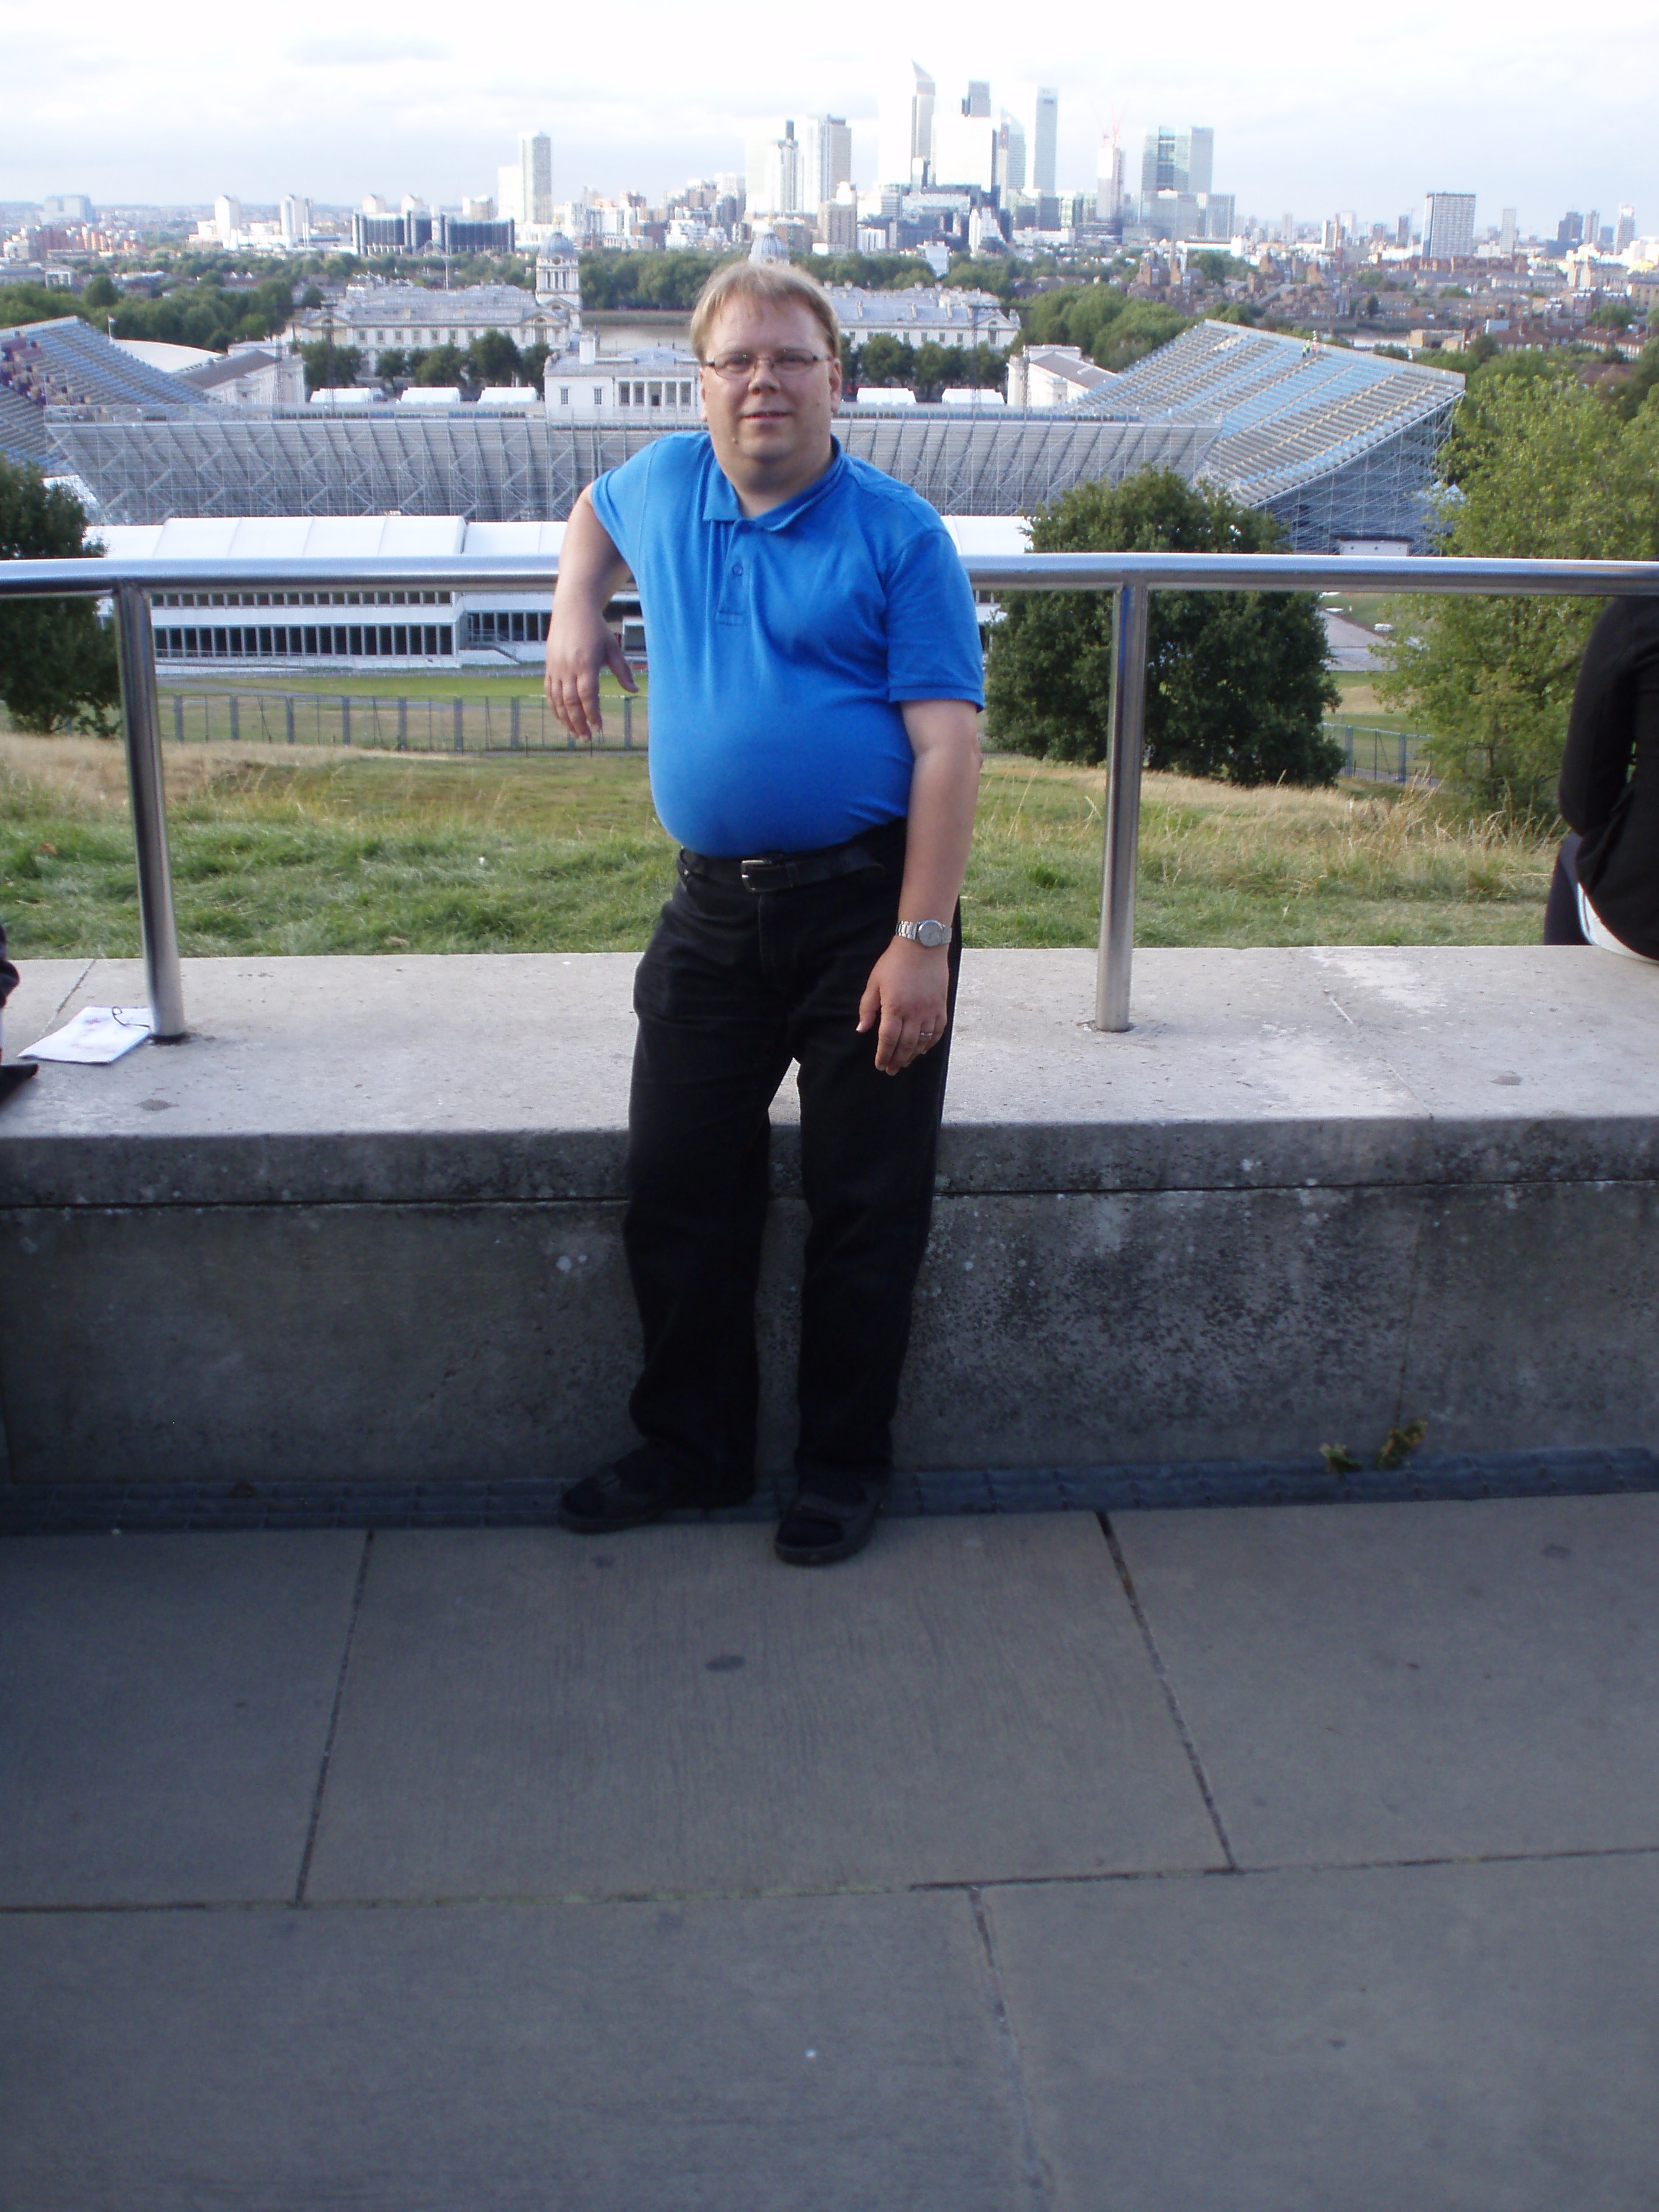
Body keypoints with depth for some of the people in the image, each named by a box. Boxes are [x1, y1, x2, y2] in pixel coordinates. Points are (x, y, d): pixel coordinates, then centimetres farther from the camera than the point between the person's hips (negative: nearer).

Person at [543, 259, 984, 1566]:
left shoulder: (899, 536, -6)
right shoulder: (664, 485, 8)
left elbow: (947, 746, -12)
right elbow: (596, 516, 35)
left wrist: (923, 940, -19)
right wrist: (574, 619, 14)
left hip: (867, 910, -4)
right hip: (713, 908, 5)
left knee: (867, 1210, 4)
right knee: (678, 1193, 9)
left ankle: (845, 1467, 21)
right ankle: (693, 1449, 27)